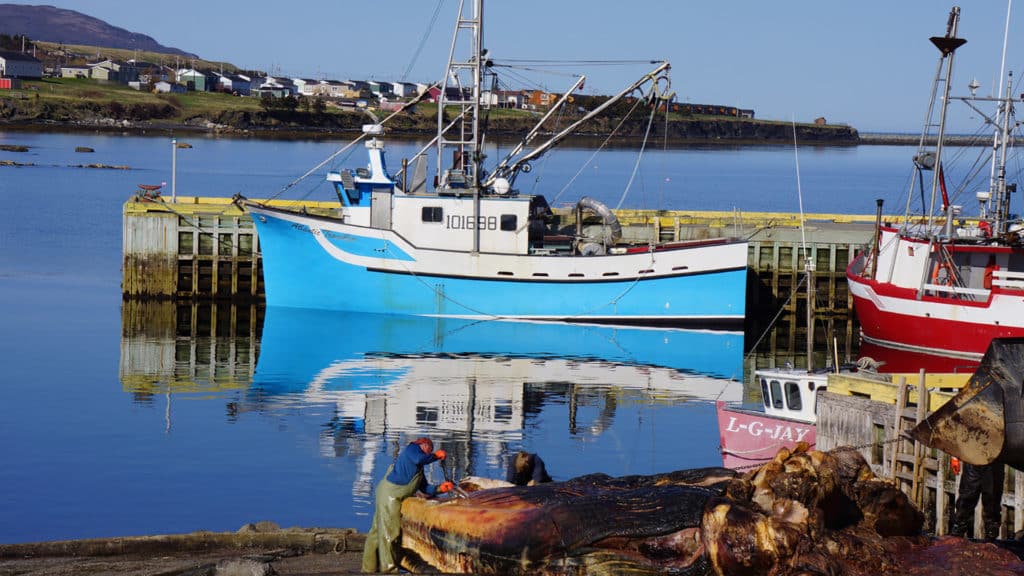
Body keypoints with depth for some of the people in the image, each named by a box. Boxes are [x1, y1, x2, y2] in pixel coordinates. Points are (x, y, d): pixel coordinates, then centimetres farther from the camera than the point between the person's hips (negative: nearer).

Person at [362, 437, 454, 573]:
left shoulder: (419, 469, 24)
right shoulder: (412, 448, -1)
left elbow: (425, 488, 20)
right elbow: (419, 459, -23)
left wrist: (439, 488, 5)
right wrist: (436, 456, -9)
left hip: (393, 496, 10)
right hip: (389, 493, -10)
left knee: (378, 531, 12)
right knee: (389, 530, -7)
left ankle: (369, 568, 17)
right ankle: (388, 567, -5)